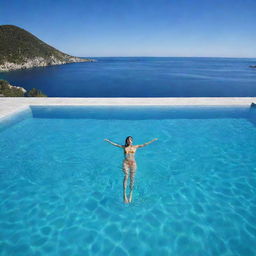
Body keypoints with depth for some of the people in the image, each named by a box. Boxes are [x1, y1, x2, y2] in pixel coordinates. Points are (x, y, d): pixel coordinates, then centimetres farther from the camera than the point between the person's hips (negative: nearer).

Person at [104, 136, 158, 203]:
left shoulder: (135, 147, 9)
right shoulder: (124, 147, 10)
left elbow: (144, 144, 9)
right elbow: (115, 144, 10)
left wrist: (153, 140, 8)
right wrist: (108, 141, 6)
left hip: (133, 163, 1)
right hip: (125, 163, -1)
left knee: (132, 178, 1)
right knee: (126, 176, -14)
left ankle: (131, 193, 17)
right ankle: (124, 193, -13)